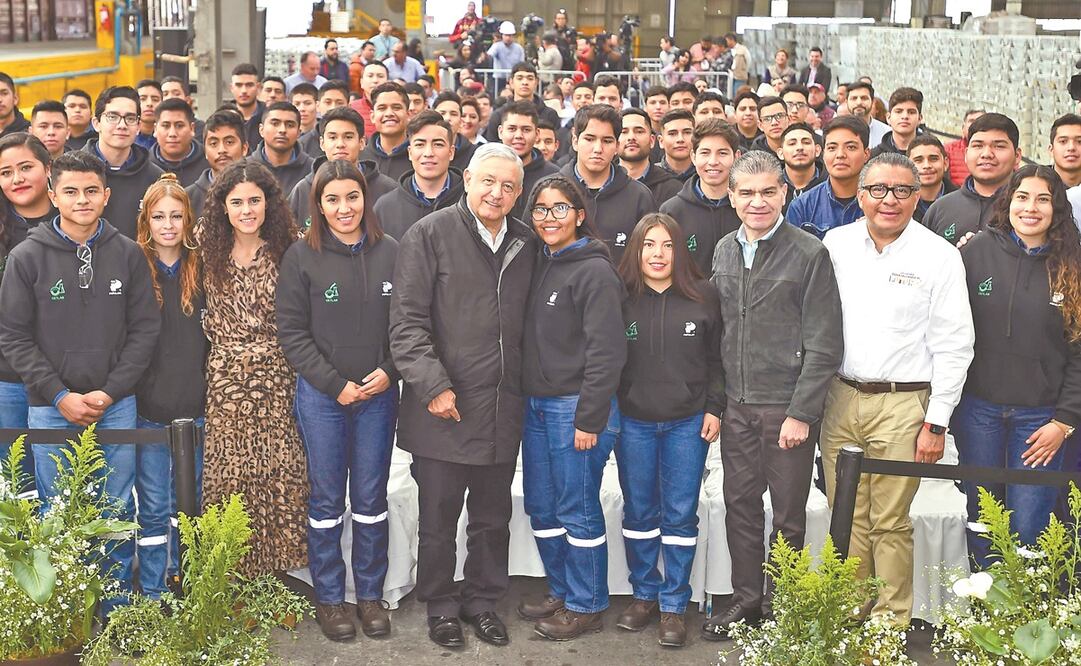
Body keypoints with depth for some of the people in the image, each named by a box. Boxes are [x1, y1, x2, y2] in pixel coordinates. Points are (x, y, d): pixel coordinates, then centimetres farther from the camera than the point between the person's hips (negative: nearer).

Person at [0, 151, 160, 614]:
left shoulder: (128, 254, 2)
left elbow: (145, 328, 2)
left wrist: (110, 391, -7)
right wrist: (61, 395, -9)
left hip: (117, 406, 1)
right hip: (50, 409, -1)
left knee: (118, 511, 7)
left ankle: (118, 609, 19)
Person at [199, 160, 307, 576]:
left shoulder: (287, 253, 2)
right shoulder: (208, 250, 6)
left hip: (275, 375, -1)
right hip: (224, 377, 1)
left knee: (278, 470, -5)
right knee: (225, 473, -2)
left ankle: (272, 568, 6)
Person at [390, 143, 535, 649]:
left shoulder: (525, 245, 9)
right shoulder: (430, 235, -6)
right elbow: (407, 320, -11)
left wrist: (523, 389, 9)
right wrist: (434, 385, -17)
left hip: (503, 411, 5)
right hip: (443, 409, -4)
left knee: (493, 517, 15)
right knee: (439, 517, 7)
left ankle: (483, 600, 32)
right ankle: (441, 607, 24)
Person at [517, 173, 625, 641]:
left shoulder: (594, 271, -12)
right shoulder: (541, 265, 12)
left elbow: (606, 352, -16)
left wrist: (589, 419, -18)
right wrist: (525, 399, 10)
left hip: (576, 408, -8)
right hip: (537, 405, 8)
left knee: (577, 510, 1)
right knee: (541, 508, 15)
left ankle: (586, 606, 15)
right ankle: (561, 591, 30)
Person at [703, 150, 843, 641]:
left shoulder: (809, 254, -9)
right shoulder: (724, 251, 8)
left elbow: (823, 344, -11)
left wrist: (801, 413, -14)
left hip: (788, 406, -5)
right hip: (737, 404, 5)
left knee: (788, 514, 6)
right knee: (740, 504, 12)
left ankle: (781, 606, 19)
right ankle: (746, 599, 25)